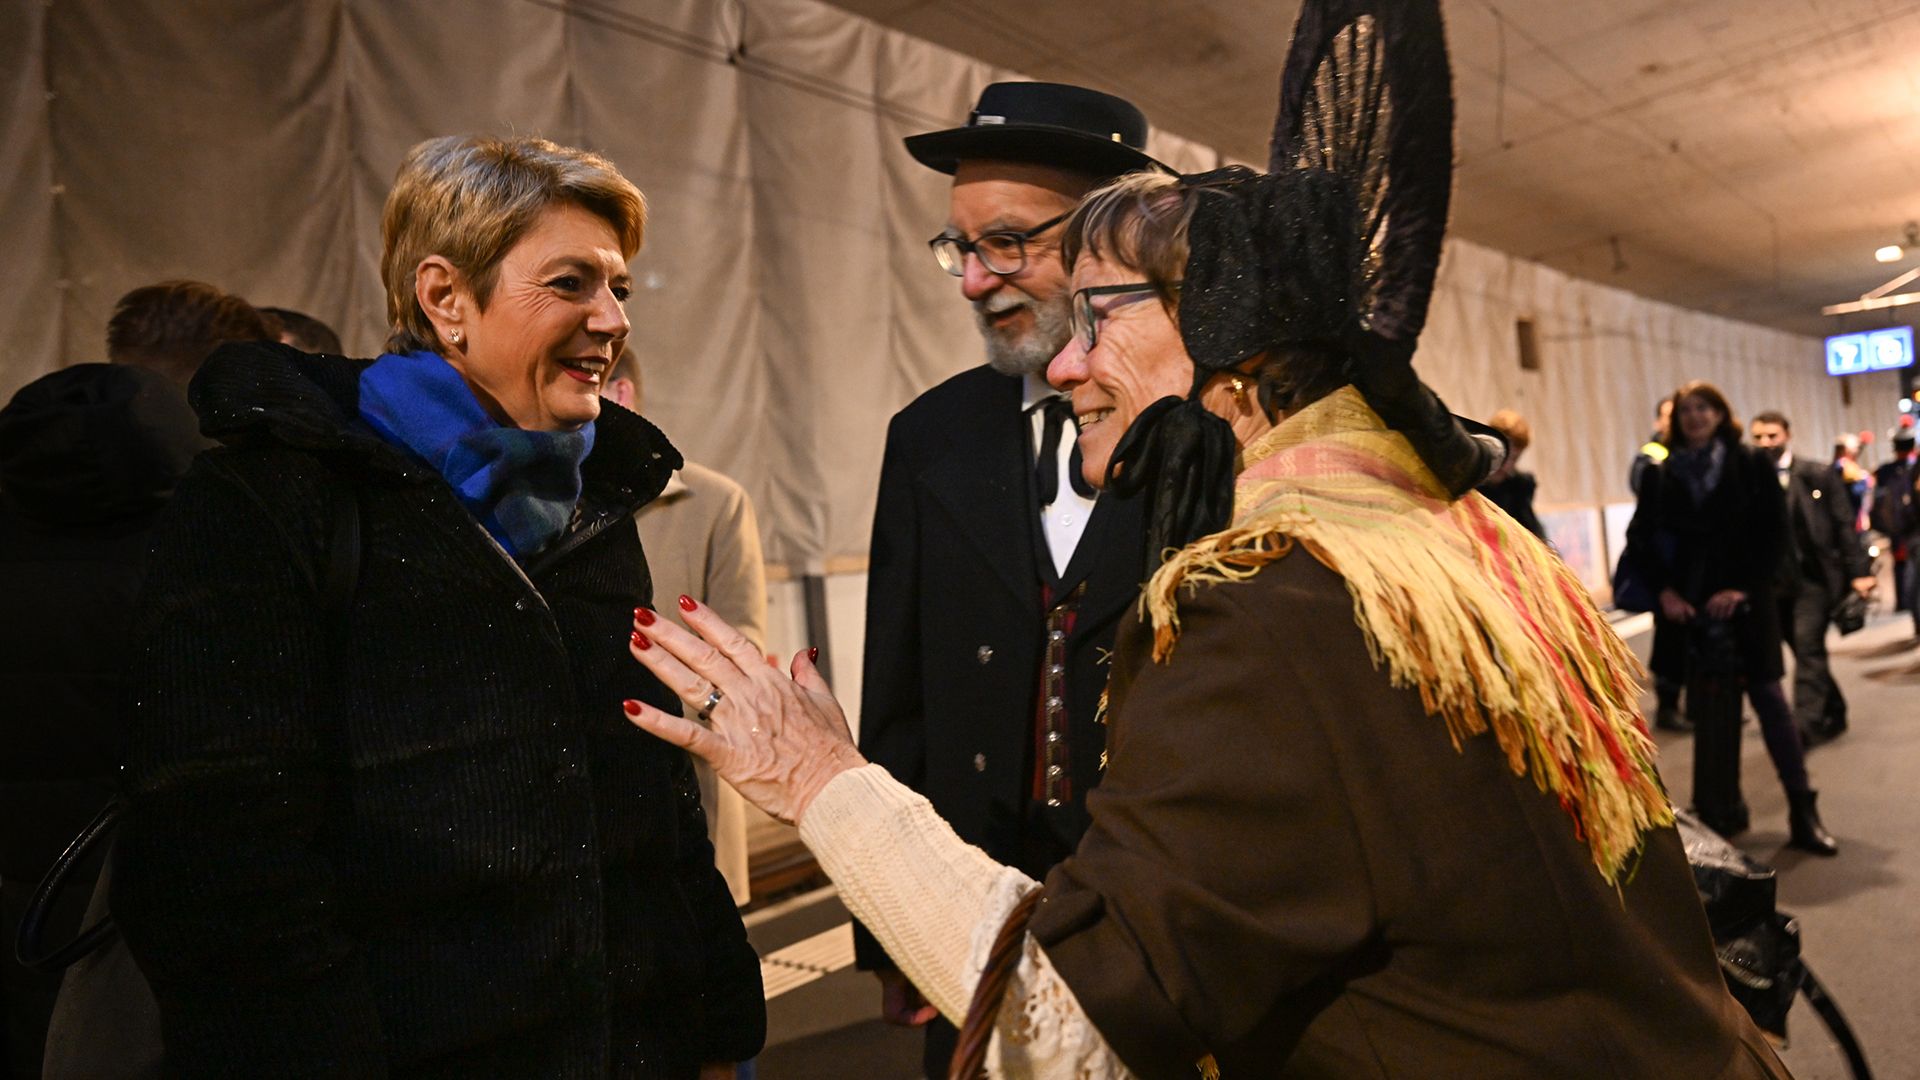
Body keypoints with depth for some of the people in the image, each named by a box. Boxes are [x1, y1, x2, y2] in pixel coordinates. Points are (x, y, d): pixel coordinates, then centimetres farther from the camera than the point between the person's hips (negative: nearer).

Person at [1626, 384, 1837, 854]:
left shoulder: (1752, 464, 1)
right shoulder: (1663, 475, 5)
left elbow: (1774, 532, -3)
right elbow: (1639, 538, 6)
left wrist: (1744, 587, -12)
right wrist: (1664, 591, -5)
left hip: (1745, 602, -1)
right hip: (1690, 606, 2)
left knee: (1769, 698, 1)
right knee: (1709, 707, 6)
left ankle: (1803, 812, 9)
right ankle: (1720, 811, 15)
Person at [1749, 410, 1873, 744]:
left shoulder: (1819, 476, 0)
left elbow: (1843, 526, 1)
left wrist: (1858, 572, -5)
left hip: (1814, 577, -2)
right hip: (1775, 582, 3)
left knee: (1808, 646, -13)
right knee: (1806, 652, 13)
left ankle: (1805, 724, -13)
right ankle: (1834, 714, 31)